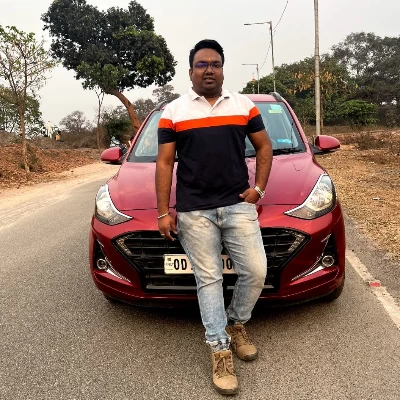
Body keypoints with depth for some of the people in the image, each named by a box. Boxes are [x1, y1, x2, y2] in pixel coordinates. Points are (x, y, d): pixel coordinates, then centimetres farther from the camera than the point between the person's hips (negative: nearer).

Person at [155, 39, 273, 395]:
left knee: (256, 271, -1)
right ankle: (221, 350, 14)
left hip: (238, 205, 2)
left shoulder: (244, 105, 11)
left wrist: (259, 188, 2)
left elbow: (264, 147, 16)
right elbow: (164, 163, 3)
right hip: (193, 212, -1)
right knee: (209, 280, 2)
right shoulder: (173, 112, 6)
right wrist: (163, 212, -3)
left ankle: (236, 324, 27)